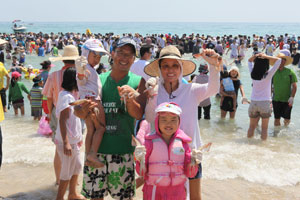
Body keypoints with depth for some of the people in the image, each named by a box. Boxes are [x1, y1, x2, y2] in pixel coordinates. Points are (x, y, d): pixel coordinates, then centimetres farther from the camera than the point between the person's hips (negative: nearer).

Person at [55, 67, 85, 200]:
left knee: (77, 166, 22)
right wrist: (66, 143, -28)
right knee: (67, 172, 2)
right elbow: (62, 120, -24)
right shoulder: (66, 96, -19)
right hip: (67, 141, -10)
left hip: (72, 140, 10)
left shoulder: (71, 95, 10)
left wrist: (78, 137, 20)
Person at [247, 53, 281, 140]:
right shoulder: (268, 75, -11)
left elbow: (249, 61, 17)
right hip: (265, 103, -4)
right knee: (264, 128, 7)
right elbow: (279, 60, -7)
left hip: (253, 103, 4)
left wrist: (255, 56, -2)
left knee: (251, 126, 14)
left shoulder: (253, 74, -1)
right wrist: (266, 57, -11)